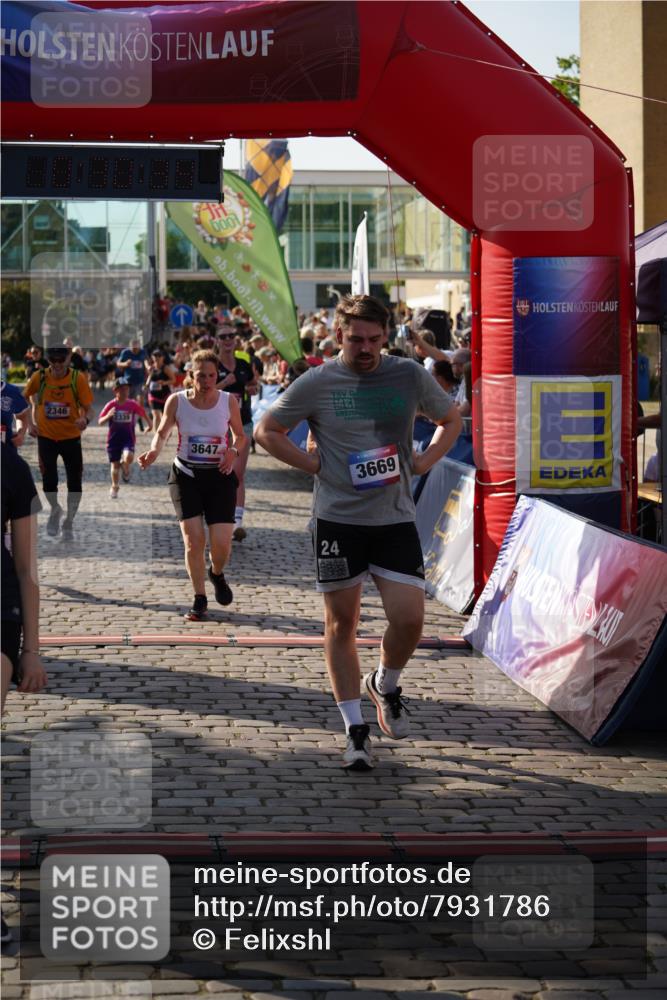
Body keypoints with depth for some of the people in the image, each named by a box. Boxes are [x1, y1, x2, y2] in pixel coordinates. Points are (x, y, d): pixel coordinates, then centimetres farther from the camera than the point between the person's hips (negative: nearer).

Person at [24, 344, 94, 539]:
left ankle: (68, 523, 21)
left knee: (75, 483, 1)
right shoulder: (39, 377, -9)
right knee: (49, 481, -2)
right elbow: (26, 397, 11)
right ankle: (55, 510, 30)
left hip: (71, 437, 0)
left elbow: (88, 407, -12)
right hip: (46, 436, 0)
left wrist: (85, 419, -34)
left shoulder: (78, 378, -13)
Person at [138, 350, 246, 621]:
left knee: (221, 542, -8)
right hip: (186, 476, 0)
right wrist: (154, 451, -15)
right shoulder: (177, 401, -6)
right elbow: (162, 433, 5)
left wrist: (234, 451, -12)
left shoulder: (228, 401, -4)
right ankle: (199, 599, 7)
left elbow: (240, 435, 9)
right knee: (193, 538, -9)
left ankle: (217, 574, 29)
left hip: (220, 476, 0)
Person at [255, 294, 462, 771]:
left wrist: (424, 461, 2)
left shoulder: (410, 376, 3)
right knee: (341, 624, 4)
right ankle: (355, 730, 15)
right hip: (338, 517, -1)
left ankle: (386, 685, 24)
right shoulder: (316, 383, -2)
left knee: (409, 618, -8)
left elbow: (451, 419, 18)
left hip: (396, 517, 1)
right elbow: (267, 431, 9)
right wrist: (312, 464, -3)